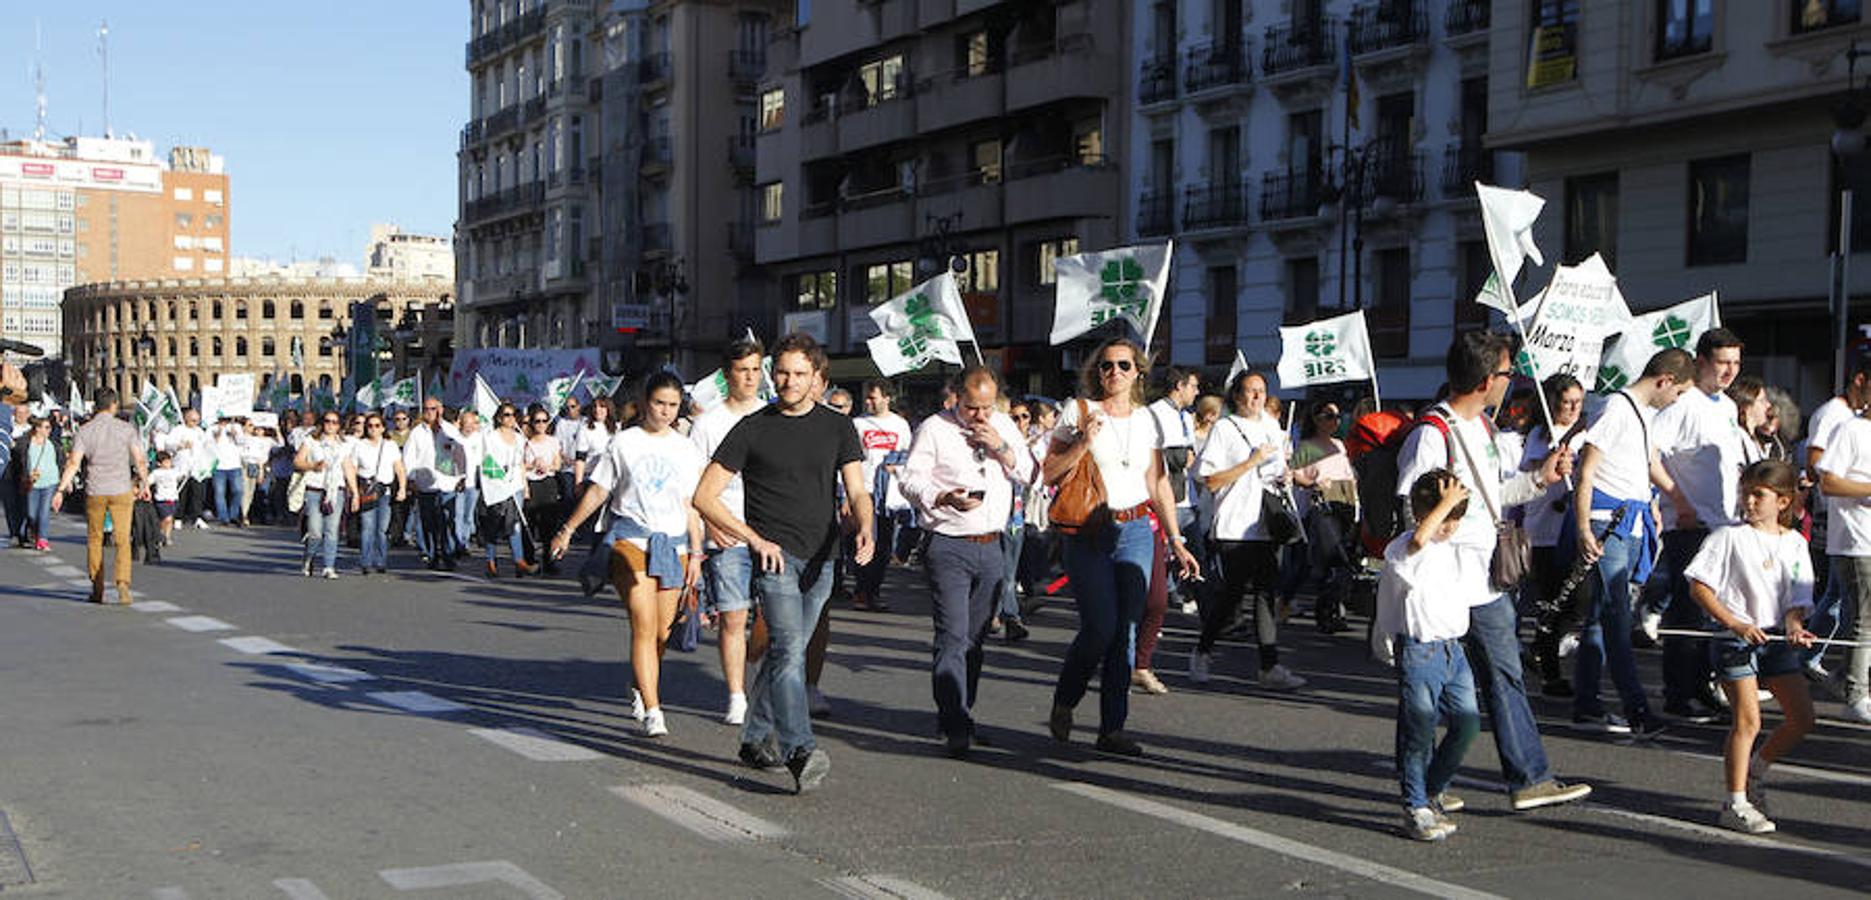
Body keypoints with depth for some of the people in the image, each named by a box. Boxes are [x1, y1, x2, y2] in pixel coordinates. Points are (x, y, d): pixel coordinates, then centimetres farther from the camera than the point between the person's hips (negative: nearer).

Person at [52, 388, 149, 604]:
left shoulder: (85, 431, -3)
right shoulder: (126, 428, -3)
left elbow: (73, 463, -10)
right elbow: (139, 460, -4)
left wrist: (61, 489, -9)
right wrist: (145, 484, 8)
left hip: (95, 491, 1)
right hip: (121, 489, -1)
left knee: (94, 540, 14)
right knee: (123, 540, 1)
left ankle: (97, 589, 18)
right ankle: (123, 583, -18)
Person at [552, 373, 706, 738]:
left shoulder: (686, 450, 13)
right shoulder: (624, 443, 5)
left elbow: (691, 506, 15)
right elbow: (597, 491, 10)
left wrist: (695, 552, 11)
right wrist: (567, 529, 8)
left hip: (673, 543, 3)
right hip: (631, 538, -3)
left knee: (663, 631, 3)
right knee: (644, 624, -16)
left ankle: (643, 690, 31)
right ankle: (652, 712, -19)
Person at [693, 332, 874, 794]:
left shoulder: (837, 427, 9)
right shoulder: (752, 429, 0)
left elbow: (857, 491, 0)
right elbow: (704, 496, -2)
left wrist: (864, 529, -22)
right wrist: (755, 539, -12)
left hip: (820, 559, 4)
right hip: (774, 554, -4)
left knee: (786, 650, 14)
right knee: (789, 649, -18)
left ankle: (756, 738, 29)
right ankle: (801, 752, -26)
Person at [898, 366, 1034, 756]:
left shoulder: (1005, 427, 13)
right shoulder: (934, 429, -1)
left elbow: (1029, 474, 11)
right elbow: (911, 479, -3)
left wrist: (1001, 448, -5)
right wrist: (944, 498, -20)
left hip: (993, 546, 5)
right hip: (949, 547, -4)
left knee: (975, 637, 9)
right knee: (953, 636, -12)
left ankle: (959, 712, 22)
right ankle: (956, 726, -15)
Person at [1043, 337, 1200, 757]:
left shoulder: (1146, 420, 11)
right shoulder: (1079, 412, 0)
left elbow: (1159, 486, 15)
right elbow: (1049, 474, -1)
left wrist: (1176, 541, 12)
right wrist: (1082, 444, -16)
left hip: (1136, 531, 4)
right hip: (1088, 533, -4)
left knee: (1126, 629, 0)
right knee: (1101, 626, -11)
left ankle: (1112, 728, 7)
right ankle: (1063, 703, 15)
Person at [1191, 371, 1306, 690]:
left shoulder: (1273, 427, 17)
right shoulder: (1224, 429, -2)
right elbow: (1211, 481, -9)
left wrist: (1284, 478, 7)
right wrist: (1252, 462, -14)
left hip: (1267, 523, 5)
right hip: (1235, 526, -5)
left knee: (1267, 592, 1)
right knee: (1234, 590, -5)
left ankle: (1270, 667, 0)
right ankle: (1202, 652, 16)